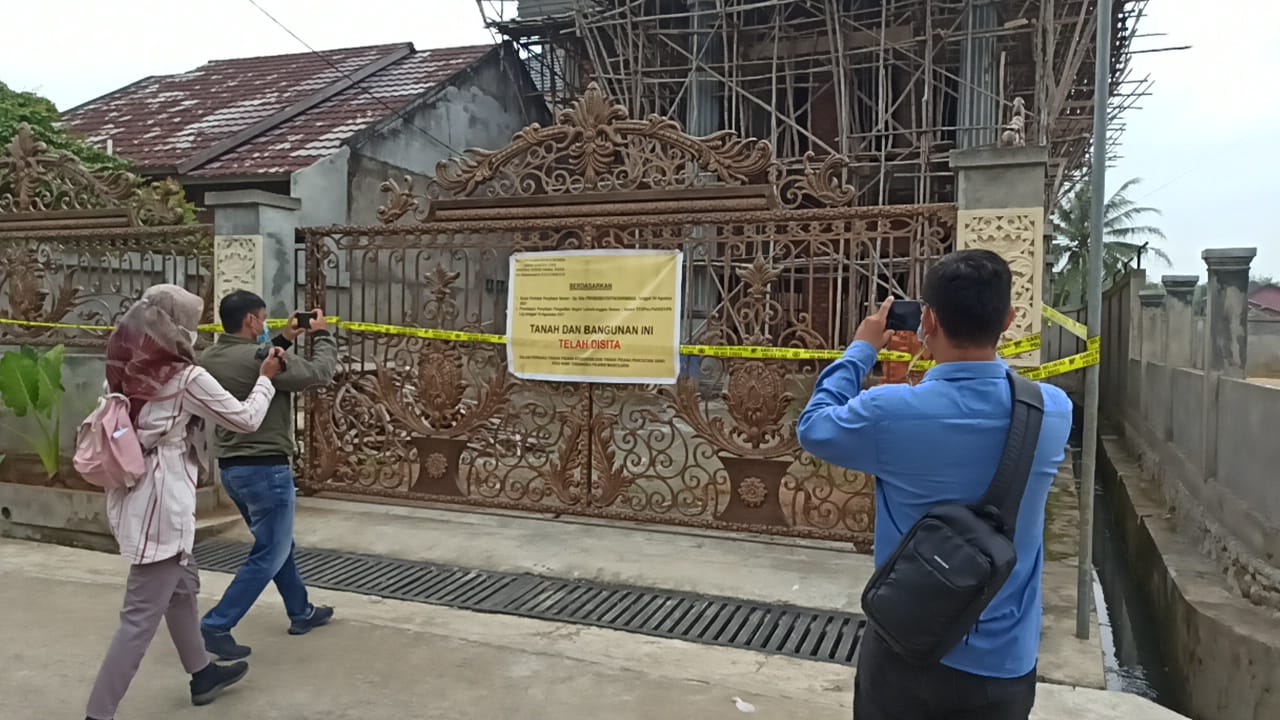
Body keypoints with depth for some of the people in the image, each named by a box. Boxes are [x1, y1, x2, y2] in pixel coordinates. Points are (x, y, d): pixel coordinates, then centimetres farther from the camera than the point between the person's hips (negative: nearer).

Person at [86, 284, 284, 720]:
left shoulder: (124, 372, 3)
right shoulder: (187, 378, -15)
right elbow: (245, 420, -5)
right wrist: (265, 378, 10)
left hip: (131, 500, 9)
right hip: (159, 506, -9)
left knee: (182, 586, 24)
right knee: (141, 618, -1)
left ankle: (202, 675, 39)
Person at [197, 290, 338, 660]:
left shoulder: (210, 358, 3)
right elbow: (320, 372, -13)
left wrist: (284, 340, 16)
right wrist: (322, 334, 3)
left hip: (232, 467, 9)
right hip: (265, 468, -9)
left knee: (279, 544, 22)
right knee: (269, 555, 2)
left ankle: (302, 612, 36)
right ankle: (215, 626, 1)